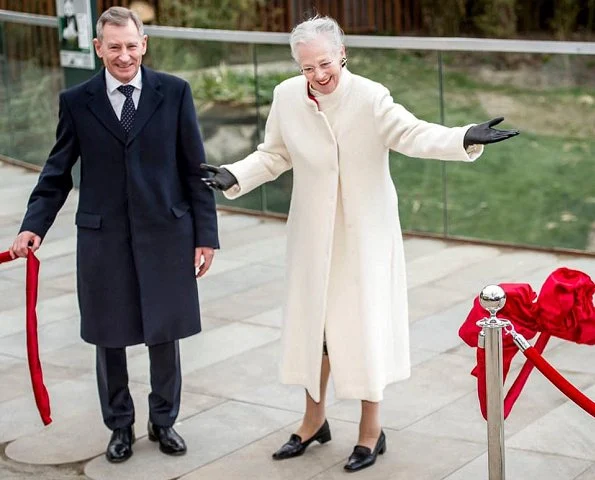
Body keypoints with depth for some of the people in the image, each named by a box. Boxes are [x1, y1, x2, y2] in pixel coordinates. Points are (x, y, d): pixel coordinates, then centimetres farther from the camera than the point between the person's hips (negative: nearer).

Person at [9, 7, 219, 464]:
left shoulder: (175, 92, 0)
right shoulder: (76, 101, 1)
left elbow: (195, 168, 1)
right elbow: (58, 172, 5)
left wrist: (205, 234, -1)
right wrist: (34, 226, -8)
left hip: (165, 233, 0)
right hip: (103, 237, 1)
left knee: (165, 334, 9)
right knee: (110, 338, 10)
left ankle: (164, 420, 29)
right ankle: (120, 426, 28)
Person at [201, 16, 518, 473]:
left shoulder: (370, 96, -17)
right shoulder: (287, 96, -5)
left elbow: (413, 134, -28)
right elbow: (273, 155, 6)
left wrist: (467, 137, -44)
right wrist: (235, 176, -10)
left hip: (365, 232, -4)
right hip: (314, 233, 4)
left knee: (364, 322, 6)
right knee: (312, 319, 14)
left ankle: (371, 427, 24)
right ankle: (315, 419, 35)